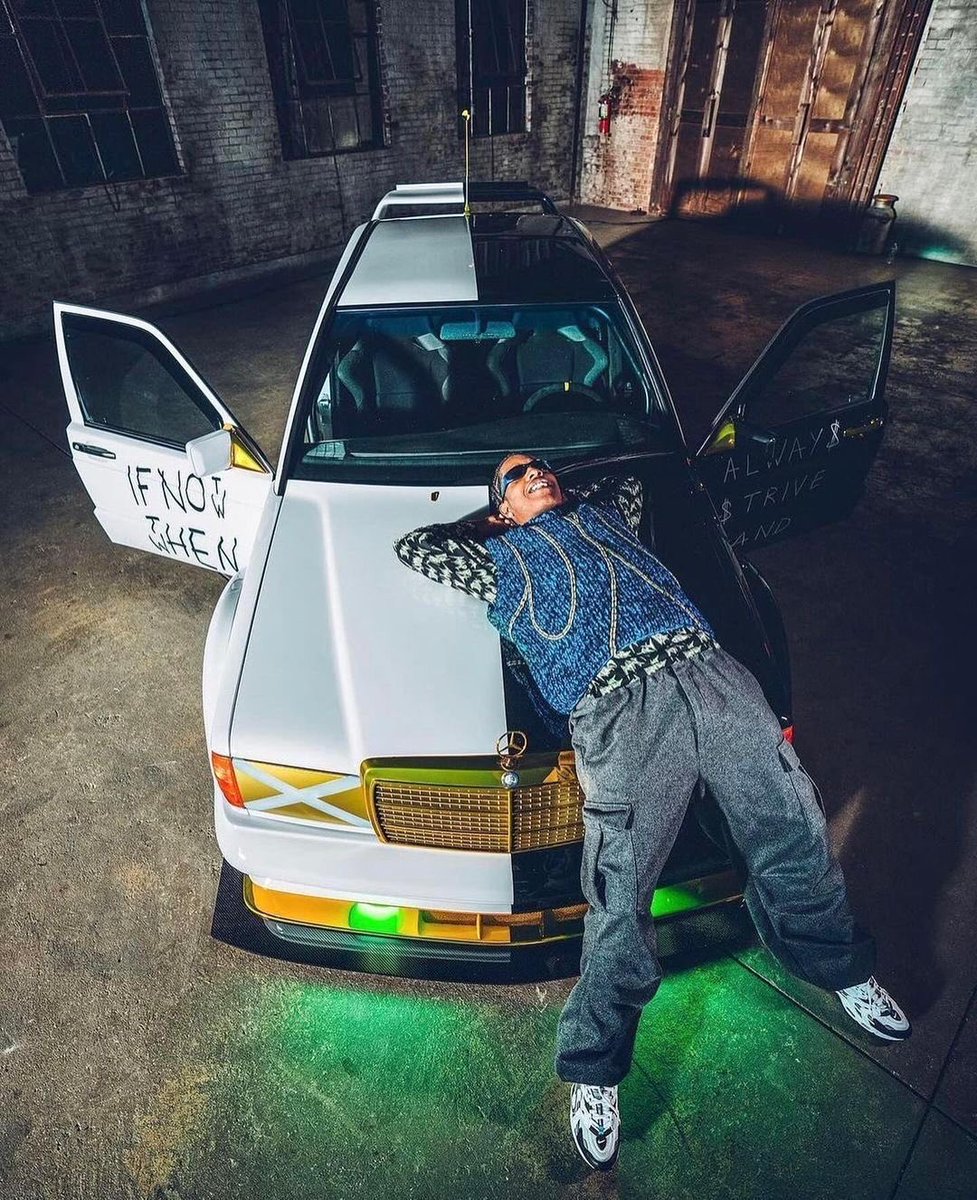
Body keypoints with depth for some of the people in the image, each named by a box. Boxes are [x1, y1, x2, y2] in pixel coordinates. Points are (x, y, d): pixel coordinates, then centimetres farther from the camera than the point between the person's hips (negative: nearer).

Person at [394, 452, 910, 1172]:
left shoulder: (601, 513, 34)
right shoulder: (502, 556, 24)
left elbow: (631, 481, 55)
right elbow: (415, 546, 25)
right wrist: (489, 524, 33)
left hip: (707, 669, 5)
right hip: (620, 707, -4)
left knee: (795, 833, 8)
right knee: (621, 900, -10)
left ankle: (843, 969, 36)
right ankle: (595, 1074, 12)